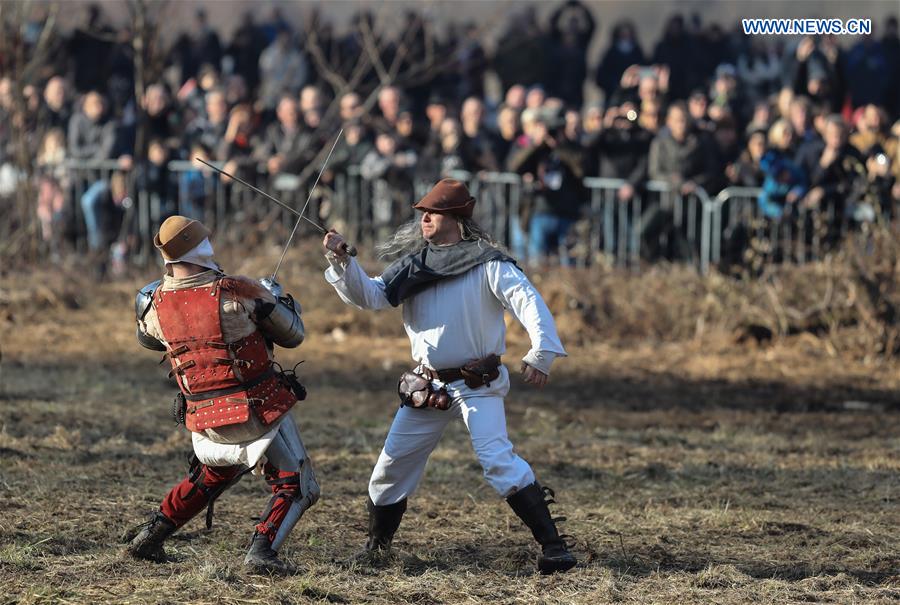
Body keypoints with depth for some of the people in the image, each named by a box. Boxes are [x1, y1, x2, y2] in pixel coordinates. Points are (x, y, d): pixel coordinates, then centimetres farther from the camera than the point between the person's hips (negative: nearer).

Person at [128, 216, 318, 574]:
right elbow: (292, 335, -5)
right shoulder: (239, 293, -17)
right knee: (295, 486, 7)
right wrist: (277, 296, 13)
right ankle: (262, 550, -14)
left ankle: (151, 536, 28)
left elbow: (147, 338, 19)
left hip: (205, 420, 5)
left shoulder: (158, 303, -5)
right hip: (259, 410, -5)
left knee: (210, 477, 32)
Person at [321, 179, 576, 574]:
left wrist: (541, 353, -34)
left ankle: (552, 545, -20)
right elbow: (368, 296, 2)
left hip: (478, 385, -6)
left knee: (498, 459, -22)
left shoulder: (488, 264, -10)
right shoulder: (414, 265, 7)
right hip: (427, 387, 6)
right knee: (391, 466, 11)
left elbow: (529, 302, -19)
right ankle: (376, 547, 31)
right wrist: (342, 262, -15)